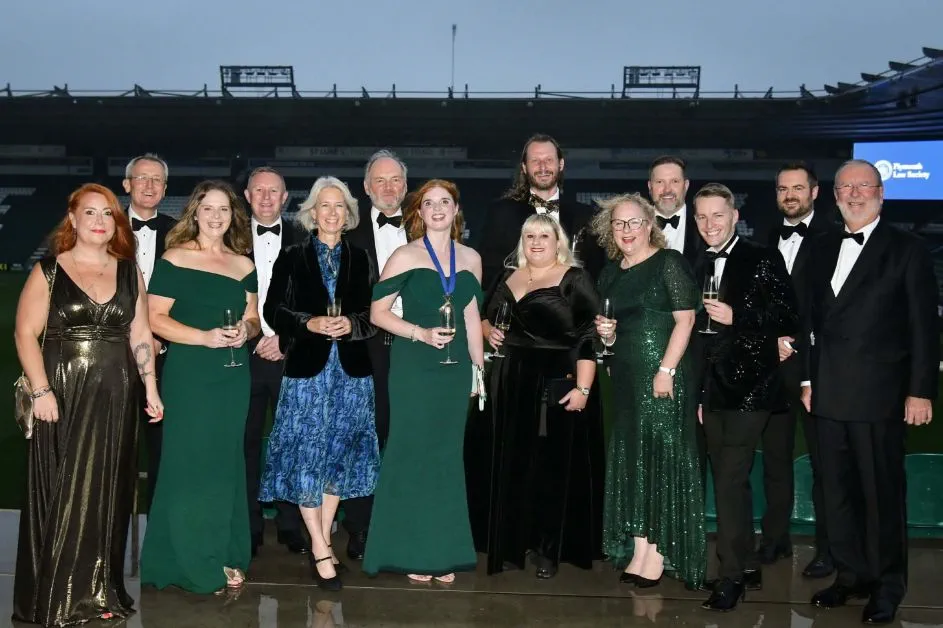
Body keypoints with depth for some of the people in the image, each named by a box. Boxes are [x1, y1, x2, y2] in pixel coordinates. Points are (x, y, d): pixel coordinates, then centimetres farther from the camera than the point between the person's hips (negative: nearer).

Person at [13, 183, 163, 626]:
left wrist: (151, 388, 4)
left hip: (116, 398, 3)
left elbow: (140, 335, 11)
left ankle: (99, 592, 19)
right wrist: (41, 390, -15)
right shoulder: (48, 271, -1)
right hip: (63, 395, -3)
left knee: (106, 494, 8)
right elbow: (26, 333, -6)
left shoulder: (129, 272, 9)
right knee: (61, 494, 1)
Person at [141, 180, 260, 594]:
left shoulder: (243, 265, 12)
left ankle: (225, 557, 19)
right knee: (190, 463, -1)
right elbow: (155, 318, -8)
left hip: (233, 375, 5)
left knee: (226, 463, 9)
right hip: (189, 374, -4)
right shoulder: (175, 260, -2)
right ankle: (192, 562, 11)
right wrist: (205, 337, -18)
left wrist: (246, 331, -5)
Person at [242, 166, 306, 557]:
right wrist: (257, 341, -5)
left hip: (292, 356, 1)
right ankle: (248, 530, 11)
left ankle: (292, 528, 12)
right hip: (245, 354, 0)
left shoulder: (301, 242, 9)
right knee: (246, 443, 2)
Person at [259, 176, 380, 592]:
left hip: (350, 371, 2)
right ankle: (321, 550, 3)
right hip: (307, 369, -2)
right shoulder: (293, 257, 3)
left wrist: (351, 324, -12)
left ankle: (324, 541, 19)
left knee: (339, 456, 7)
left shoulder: (360, 259, 9)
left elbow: (374, 314, 7)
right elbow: (273, 311, -1)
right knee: (306, 457, -4)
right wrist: (310, 324, -16)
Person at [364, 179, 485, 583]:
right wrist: (422, 333, -16)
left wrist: (479, 368, 15)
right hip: (414, 367, -4)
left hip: (455, 368, 4)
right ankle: (413, 554, 11)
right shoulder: (405, 257, -2)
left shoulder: (470, 259, 11)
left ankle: (443, 553, 19)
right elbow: (378, 312, -4)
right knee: (412, 454, 0)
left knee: (447, 455, 9)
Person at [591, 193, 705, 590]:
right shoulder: (611, 273, 13)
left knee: (662, 454, -2)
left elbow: (685, 319, -12)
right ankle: (638, 549, 13)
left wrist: (666, 370, -19)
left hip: (662, 374, -7)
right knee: (629, 457, 7)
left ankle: (658, 551, 4)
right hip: (626, 376, 7)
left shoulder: (669, 263, -6)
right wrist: (605, 333, -1)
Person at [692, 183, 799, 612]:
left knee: (729, 481, -11)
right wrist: (698, 393, 13)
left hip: (749, 388, -6)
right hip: (713, 391, 6)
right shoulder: (698, 267, 13)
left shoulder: (763, 260, -3)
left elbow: (790, 319, -8)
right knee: (731, 481, 13)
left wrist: (736, 317, -18)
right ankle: (746, 567, 25)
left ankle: (731, 576, -2)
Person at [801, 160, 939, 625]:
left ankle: (887, 585, 19)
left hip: (878, 394, -5)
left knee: (882, 491, 4)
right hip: (829, 394, 5)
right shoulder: (824, 250, 13)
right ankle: (850, 574, 25)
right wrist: (808, 379, 11)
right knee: (838, 490, 11)